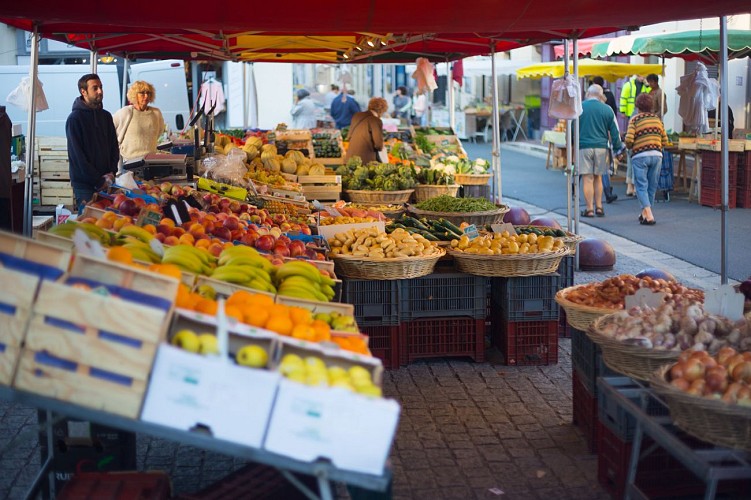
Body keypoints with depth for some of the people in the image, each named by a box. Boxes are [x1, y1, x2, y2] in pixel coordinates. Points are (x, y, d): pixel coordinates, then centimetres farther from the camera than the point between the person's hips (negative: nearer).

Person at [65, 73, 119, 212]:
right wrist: (98, 179, -13)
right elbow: (76, 154, -11)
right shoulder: (75, 118, -7)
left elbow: (114, 146, 15)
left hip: (105, 181, 5)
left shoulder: (106, 116, 11)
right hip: (84, 183, -5)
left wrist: (112, 172, -1)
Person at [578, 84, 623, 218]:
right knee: (598, 177, 13)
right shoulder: (607, 109, 5)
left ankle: (590, 209, -1)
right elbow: (614, 132, 8)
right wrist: (618, 148, 15)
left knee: (587, 178, -1)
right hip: (601, 147, 2)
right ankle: (599, 207, 12)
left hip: (583, 147, -2)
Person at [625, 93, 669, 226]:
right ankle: (645, 213, 22)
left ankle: (648, 215, -14)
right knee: (652, 186, 14)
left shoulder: (634, 119, -1)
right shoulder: (657, 119, 12)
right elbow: (665, 141, 10)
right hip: (656, 155, 4)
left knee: (641, 186, -1)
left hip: (640, 156, -4)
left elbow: (629, 140, -12)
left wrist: (629, 147, 9)